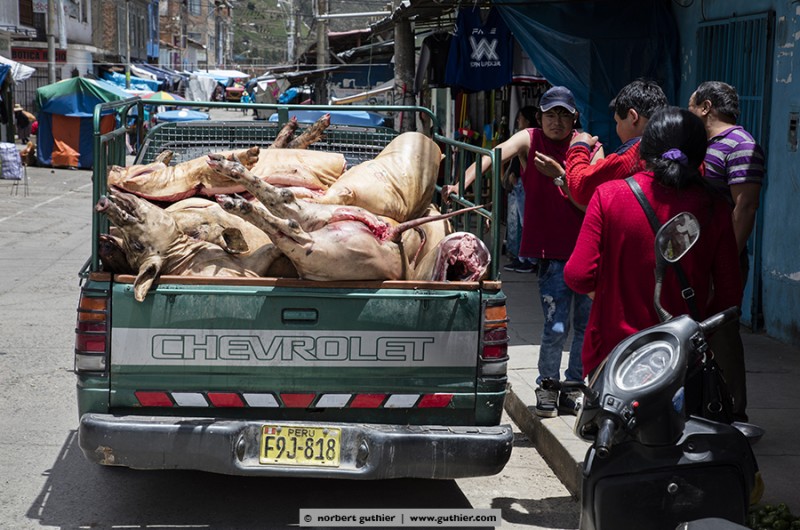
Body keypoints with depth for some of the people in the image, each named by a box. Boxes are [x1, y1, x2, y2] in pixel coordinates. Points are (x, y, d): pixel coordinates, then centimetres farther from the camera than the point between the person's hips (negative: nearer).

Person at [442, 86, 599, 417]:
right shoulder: (530, 140, -1)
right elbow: (495, 155, -21)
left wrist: (558, 175, -21)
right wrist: (461, 184, -39)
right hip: (553, 251, -2)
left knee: (587, 324, 7)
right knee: (556, 327, -9)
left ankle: (574, 388, 26)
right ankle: (547, 387, 13)